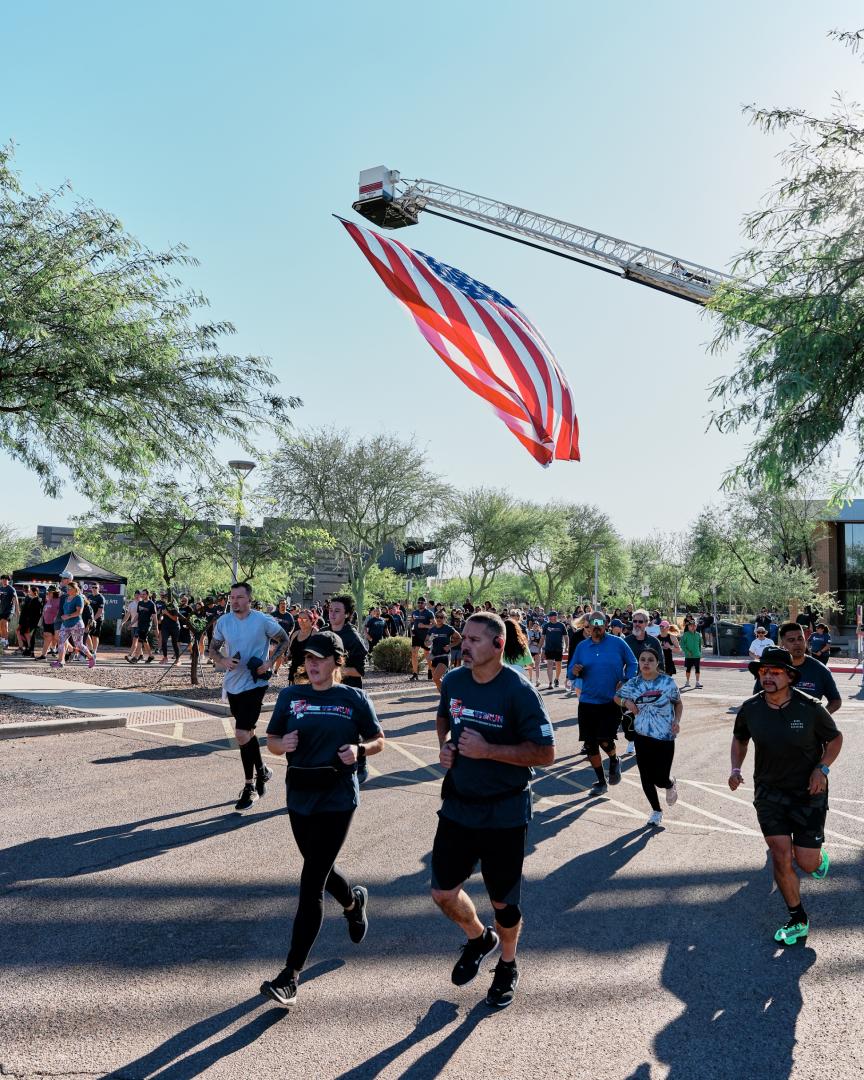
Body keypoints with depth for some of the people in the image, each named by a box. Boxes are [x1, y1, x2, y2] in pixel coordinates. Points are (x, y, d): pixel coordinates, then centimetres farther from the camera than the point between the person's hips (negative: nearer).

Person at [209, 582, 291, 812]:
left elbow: (284, 640, 1)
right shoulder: (223, 621, 0)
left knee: (242, 734, -12)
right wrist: (223, 660, -13)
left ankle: (249, 788, 2)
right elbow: (213, 649, 8)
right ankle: (262, 772, 41)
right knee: (247, 732, 19)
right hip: (232, 684, 5)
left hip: (254, 684, -5)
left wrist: (270, 662, -12)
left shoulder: (264, 621, -12)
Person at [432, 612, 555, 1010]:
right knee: (443, 893, 8)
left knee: (503, 902, 11)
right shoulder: (453, 680, -2)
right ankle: (478, 937, 41)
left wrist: (488, 750, -27)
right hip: (457, 805, 5)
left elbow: (545, 753, -19)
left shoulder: (518, 691, -19)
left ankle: (507, 966, 40)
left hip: (504, 812, -5)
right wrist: (445, 744, -1)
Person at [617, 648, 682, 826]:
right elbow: (617, 696, 15)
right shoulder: (633, 683, -1)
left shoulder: (667, 682, -8)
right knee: (646, 777, 6)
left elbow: (678, 704, 6)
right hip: (642, 736, 3)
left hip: (665, 736, -3)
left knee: (661, 779, -3)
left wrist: (677, 720, -10)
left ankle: (671, 785, 35)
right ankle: (656, 811, 29)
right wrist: (626, 702, -6)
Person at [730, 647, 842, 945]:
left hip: (808, 792, -2)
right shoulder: (750, 709, -8)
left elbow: (835, 739, 0)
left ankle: (818, 856, 40)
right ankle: (798, 921, 17)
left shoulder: (810, 709, -17)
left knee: (806, 863, 0)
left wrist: (822, 768, -15)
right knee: (781, 857, -3)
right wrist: (736, 768, -2)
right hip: (768, 792, 2)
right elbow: (739, 738, 12)